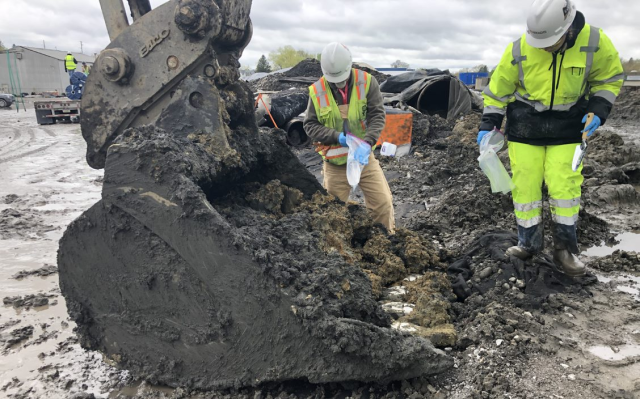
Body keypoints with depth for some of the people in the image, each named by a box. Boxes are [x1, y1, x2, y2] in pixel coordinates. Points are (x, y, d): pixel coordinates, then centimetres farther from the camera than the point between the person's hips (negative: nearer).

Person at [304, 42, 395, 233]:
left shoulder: (367, 82, -8)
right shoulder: (317, 91, -8)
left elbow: (377, 115, -13)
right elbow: (310, 125, -6)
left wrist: (367, 142, -31)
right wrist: (338, 137, -22)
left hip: (364, 157, 0)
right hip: (335, 163, 0)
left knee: (383, 203, -2)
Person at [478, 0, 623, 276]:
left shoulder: (595, 42, -15)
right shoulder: (519, 50, -16)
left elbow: (609, 80, 2)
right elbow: (498, 90, -3)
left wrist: (598, 111, -12)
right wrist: (488, 125, -6)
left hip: (567, 128, 0)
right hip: (525, 126, 0)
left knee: (564, 186, -3)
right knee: (524, 186, 1)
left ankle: (565, 249, 12)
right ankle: (529, 243, 18)